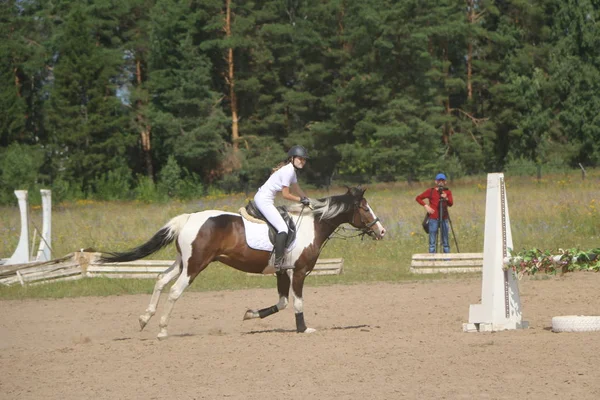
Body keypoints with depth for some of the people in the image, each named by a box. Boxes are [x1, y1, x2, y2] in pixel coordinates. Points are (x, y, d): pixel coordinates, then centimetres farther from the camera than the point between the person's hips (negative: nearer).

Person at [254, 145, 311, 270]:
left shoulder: (291, 170, 13)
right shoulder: (288, 171, -18)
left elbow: (296, 189, 22)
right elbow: (286, 195, -16)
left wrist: (307, 200, 15)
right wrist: (301, 199, -6)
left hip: (261, 198, 11)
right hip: (264, 200, -11)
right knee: (283, 228, -15)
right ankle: (278, 263, -20)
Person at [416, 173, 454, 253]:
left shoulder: (447, 192, 5)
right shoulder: (431, 191, 1)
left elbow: (451, 204, -9)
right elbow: (418, 198, 6)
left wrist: (446, 198, -28)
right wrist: (425, 206, -7)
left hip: (444, 219, 2)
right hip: (433, 219, -2)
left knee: (446, 243, 5)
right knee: (432, 243, -2)